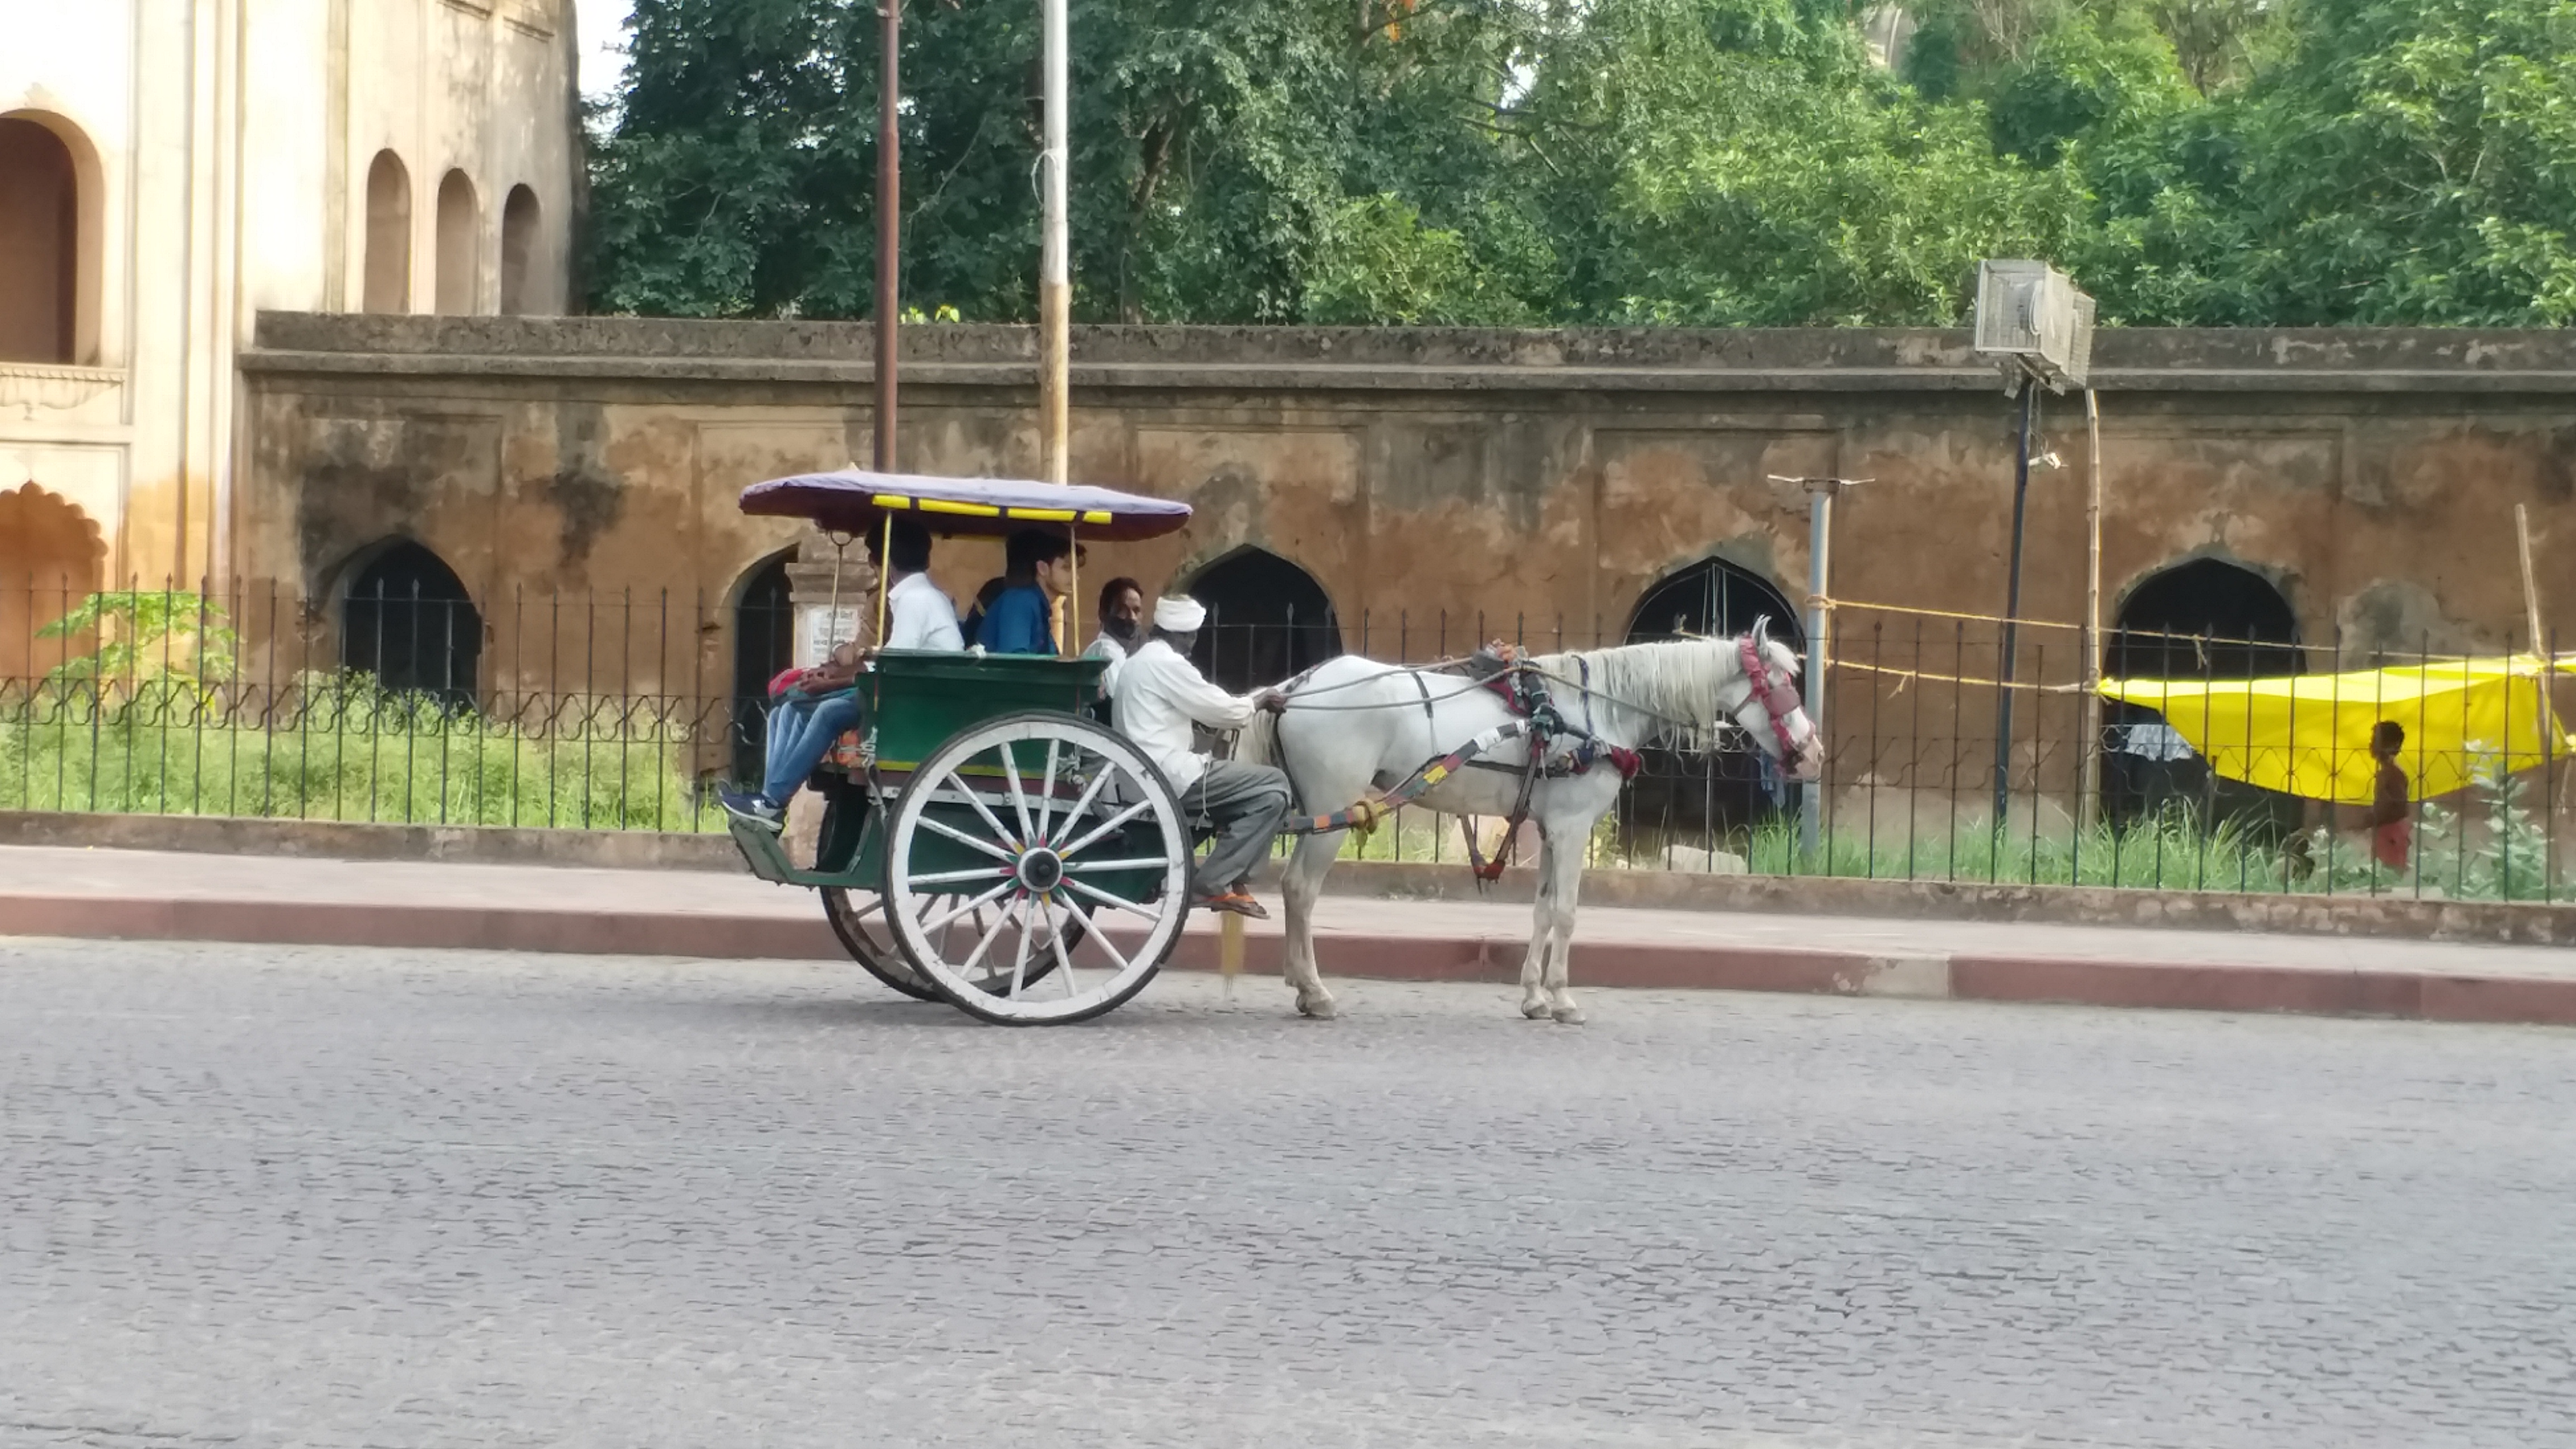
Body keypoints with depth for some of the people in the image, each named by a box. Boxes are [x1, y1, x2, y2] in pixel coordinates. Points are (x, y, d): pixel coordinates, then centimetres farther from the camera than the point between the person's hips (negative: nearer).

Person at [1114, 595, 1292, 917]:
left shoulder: (1141, 662, 21)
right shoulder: (1166, 663, -12)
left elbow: (1200, 708, 24)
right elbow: (1224, 711, -9)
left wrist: (1249, 702, 16)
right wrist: (1259, 701, 9)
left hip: (1147, 775, 11)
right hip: (1169, 776, -11)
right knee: (1273, 787, -12)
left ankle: (1228, 877, 11)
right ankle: (1211, 883, -11)